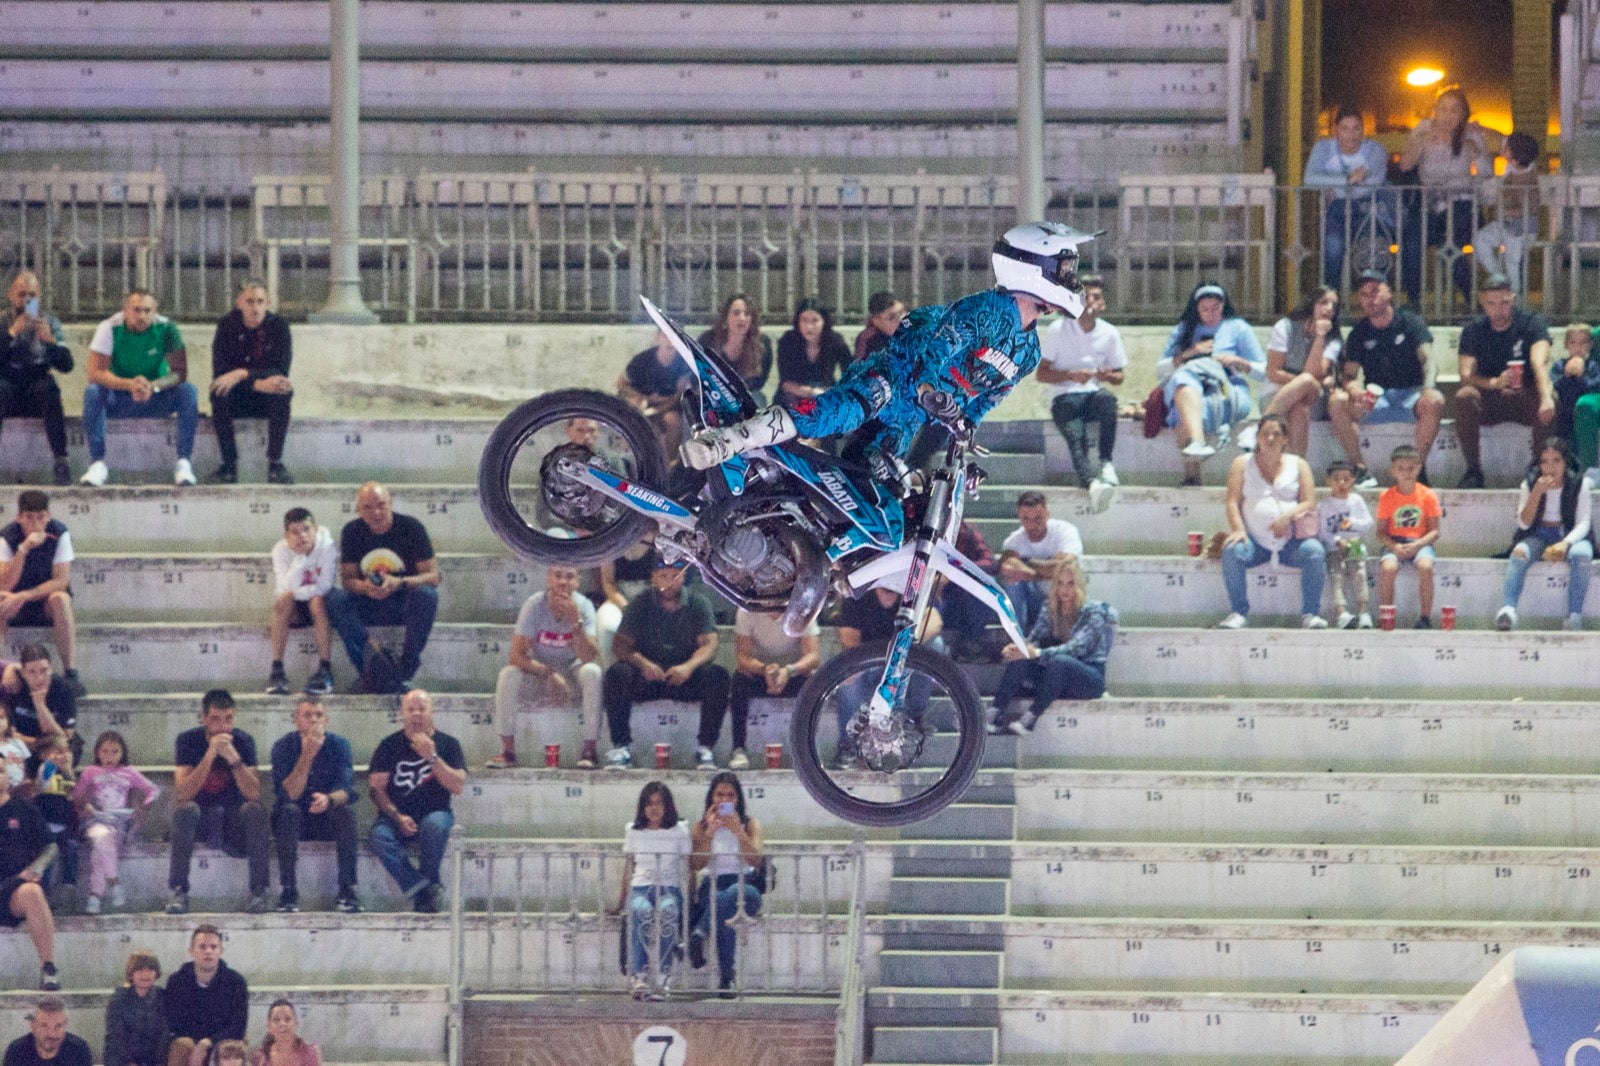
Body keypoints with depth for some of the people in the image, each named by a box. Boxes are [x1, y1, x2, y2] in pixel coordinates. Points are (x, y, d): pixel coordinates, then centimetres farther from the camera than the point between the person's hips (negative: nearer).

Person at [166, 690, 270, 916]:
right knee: (186, 809, -32)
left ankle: (258, 892, -25)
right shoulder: (188, 740, -9)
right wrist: (210, 754, -31)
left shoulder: (243, 741, -7)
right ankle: (178, 892, -30)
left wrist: (233, 758, -31)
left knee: (255, 809, -29)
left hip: (233, 821, 1)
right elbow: (183, 794, -23)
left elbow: (254, 794, -18)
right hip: (199, 821, -1)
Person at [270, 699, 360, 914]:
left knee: (346, 812, -29)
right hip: (294, 823, -1)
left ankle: (347, 891, -29)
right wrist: (307, 756, -33)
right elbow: (288, 795, -24)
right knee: (289, 810, -33)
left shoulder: (338, 745, -6)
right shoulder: (284, 746, -11)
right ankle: (288, 892, -34)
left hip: (328, 822, 1)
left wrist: (329, 799, -43)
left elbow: (348, 790, -19)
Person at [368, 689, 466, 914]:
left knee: (435, 824, -37)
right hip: (396, 816, 1)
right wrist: (398, 817, -14)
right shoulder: (390, 745, 7)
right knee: (380, 836, -33)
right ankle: (427, 890, -32)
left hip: (434, 813, -1)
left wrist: (432, 756, -15)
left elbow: (457, 786, -5)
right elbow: (376, 788, 1)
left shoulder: (447, 744, 6)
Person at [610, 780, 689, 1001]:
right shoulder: (634, 831, 18)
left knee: (666, 910, -39)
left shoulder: (680, 831, 12)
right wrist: (622, 902, 15)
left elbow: (687, 867, 9)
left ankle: (661, 980, -45)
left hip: (670, 888, -1)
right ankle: (640, 979, -48)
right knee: (641, 911, -38)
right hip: (640, 888, 1)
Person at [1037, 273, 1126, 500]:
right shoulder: (1059, 329, 1)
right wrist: (1071, 375, -18)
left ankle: (1106, 462, -34)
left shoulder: (1110, 334, 9)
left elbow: (1119, 377, 16)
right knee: (1076, 438, -34)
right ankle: (1091, 481, -59)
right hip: (1065, 398, -2)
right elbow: (1042, 373, 0)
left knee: (1108, 398, -37)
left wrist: (1108, 376, -9)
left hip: (1093, 394, 2)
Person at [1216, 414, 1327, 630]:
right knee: (1232, 551, -32)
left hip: (1291, 541, 0)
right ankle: (1238, 613, -23)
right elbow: (1233, 501, 4)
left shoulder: (1298, 465, 15)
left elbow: (1309, 503, 4)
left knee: (1314, 551, -30)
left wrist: (1288, 516, -17)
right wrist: (1238, 529, -16)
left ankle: (1310, 614, -22)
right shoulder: (1242, 464, 14)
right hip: (1255, 541, 0)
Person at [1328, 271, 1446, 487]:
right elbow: (1348, 375, 1)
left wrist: (1428, 388, -33)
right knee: (1337, 401, -26)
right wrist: (1356, 392, -25)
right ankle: (1358, 468, -22)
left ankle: (1418, 467, -25)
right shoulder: (1359, 333, 9)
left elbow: (1426, 357, -11)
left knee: (1434, 402, -36)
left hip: (1411, 396, -2)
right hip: (1375, 401, 2)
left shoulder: (1410, 322, 3)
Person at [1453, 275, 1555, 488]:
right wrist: (1495, 383, -36)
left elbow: (1539, 363, -27)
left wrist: (1546, 397, -47)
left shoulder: (1531, 323, -8)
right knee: (1464, 396, -31)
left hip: (1525, 399, -1)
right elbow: (1466, 374, -14)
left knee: (1548, 396, -34)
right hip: (1489, 402, 1)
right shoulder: (1473, 331, -2)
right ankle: (1473, 468, -22)